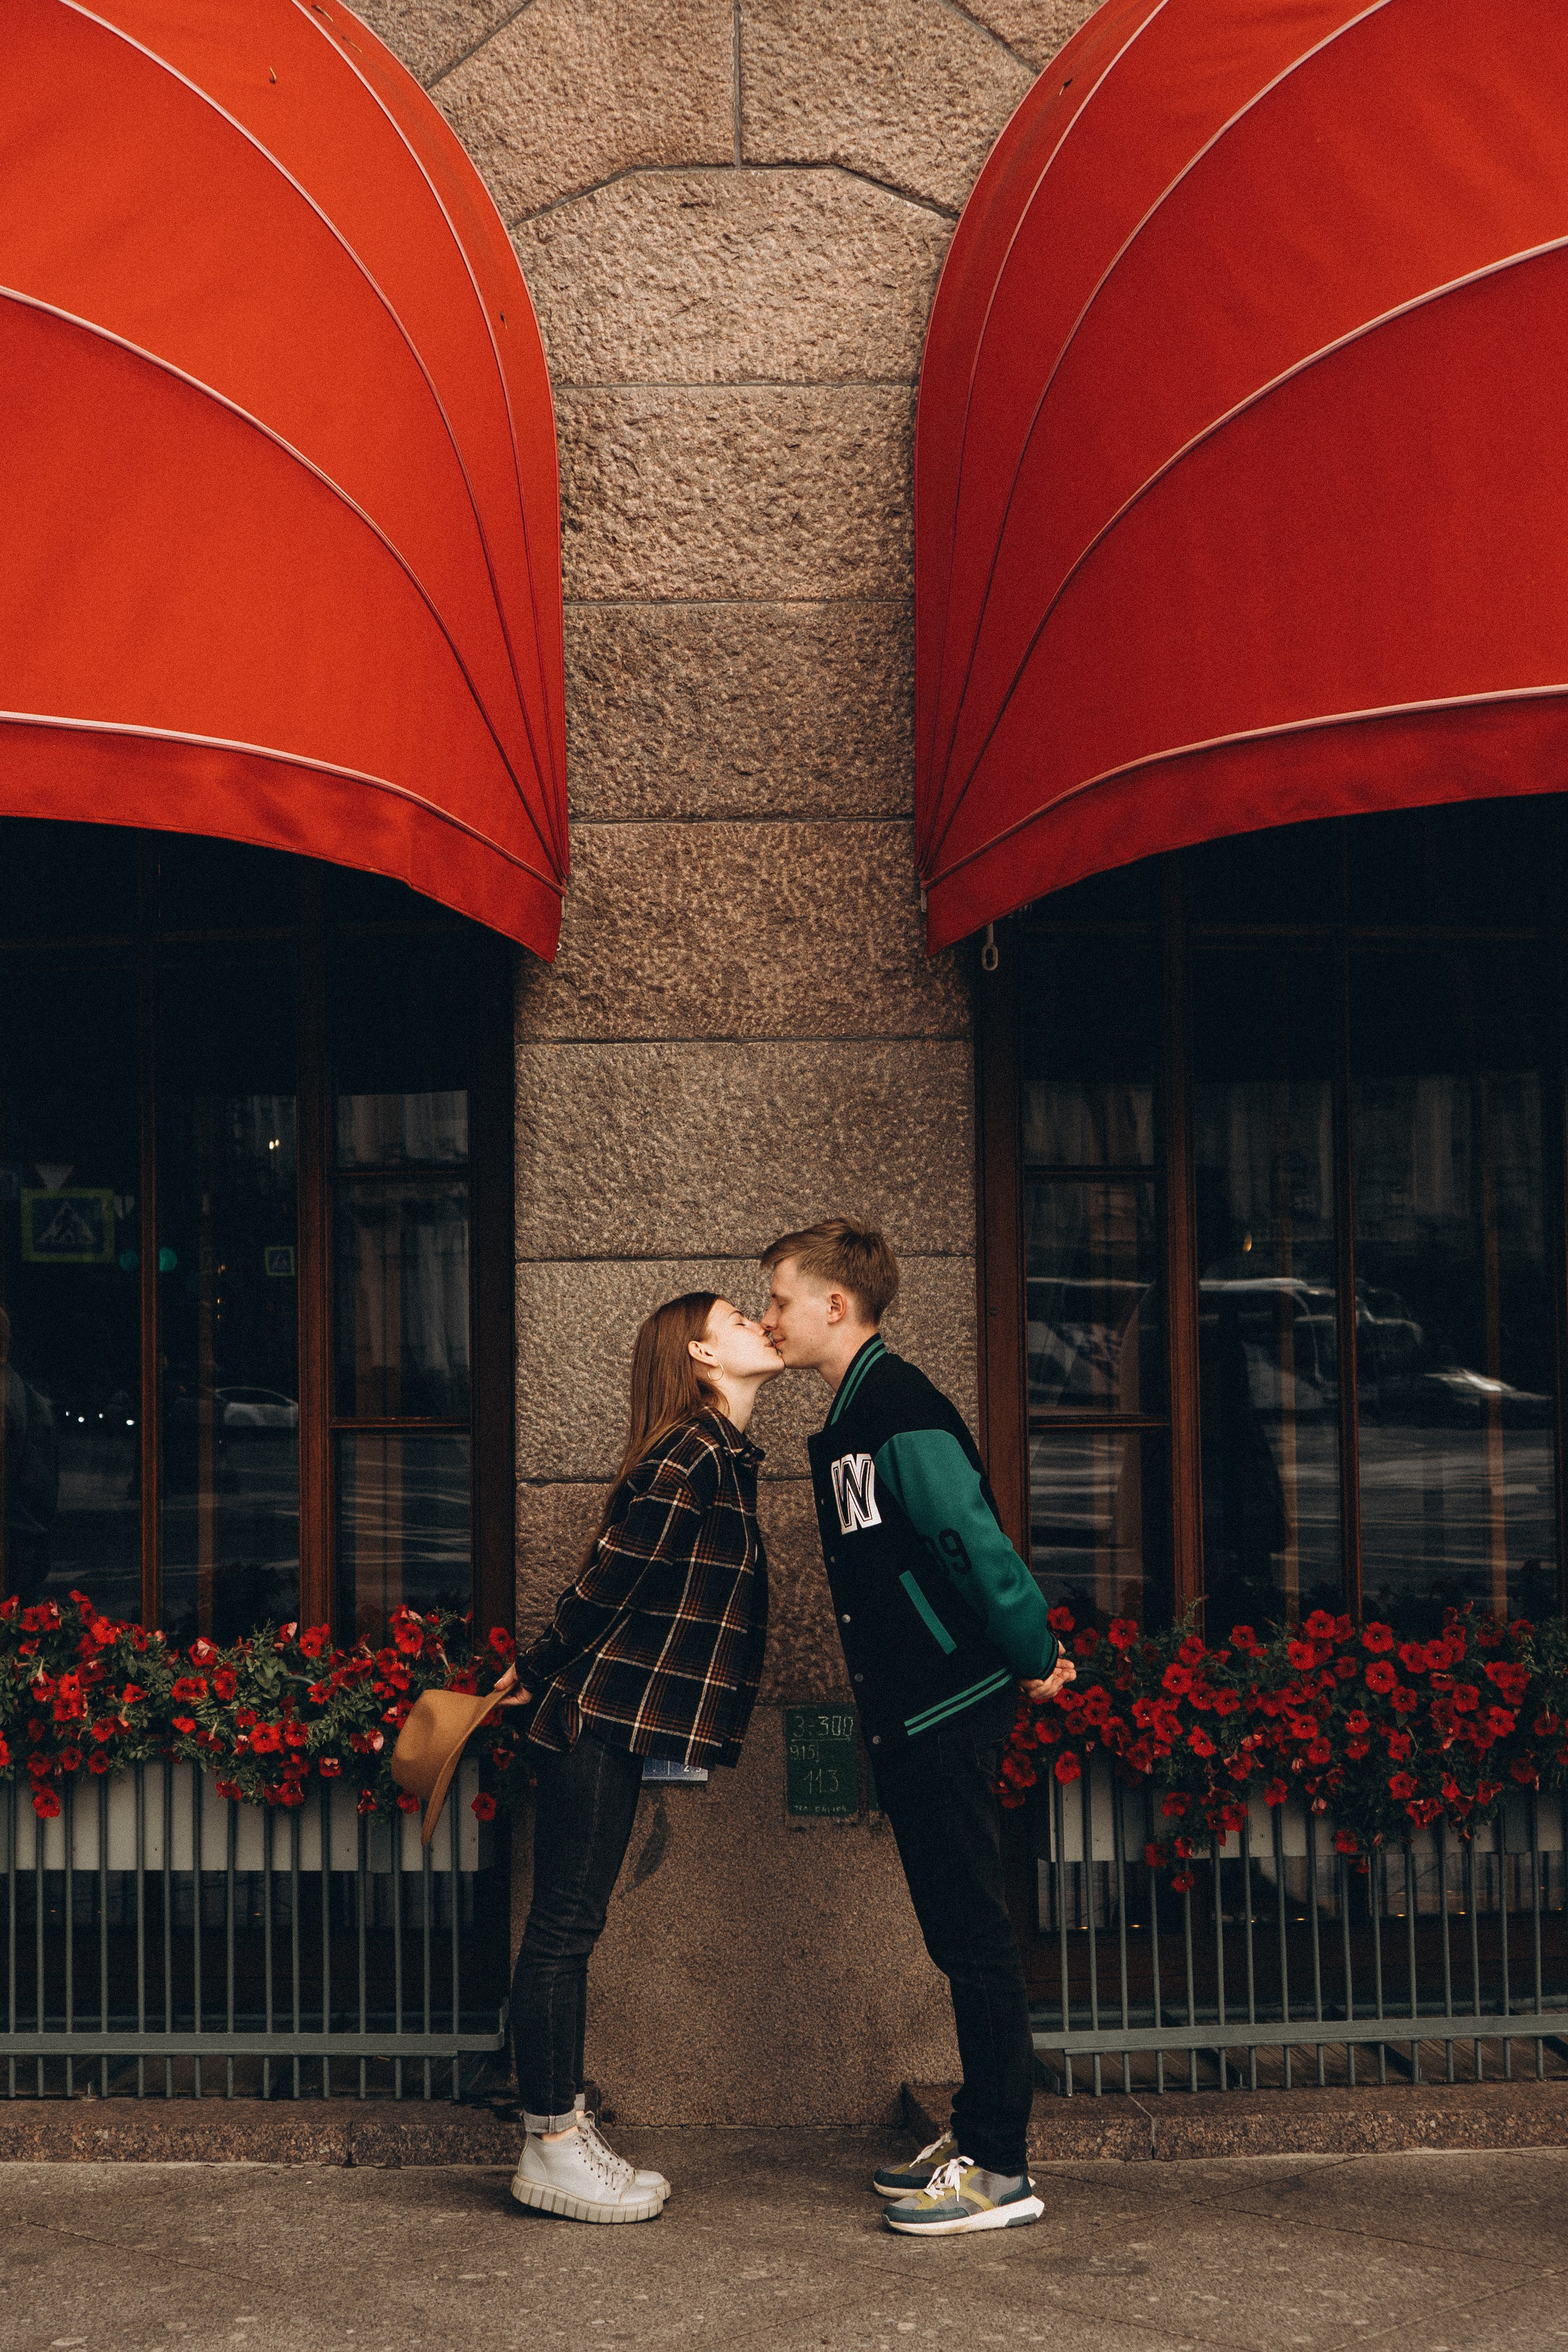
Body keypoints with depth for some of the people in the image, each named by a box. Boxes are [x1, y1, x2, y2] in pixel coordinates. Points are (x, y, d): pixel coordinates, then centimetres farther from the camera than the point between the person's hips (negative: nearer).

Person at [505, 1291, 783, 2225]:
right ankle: (550, 2148, 4)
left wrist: (542, 1676, 17)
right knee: (566, 1922, -3)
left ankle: (565, 2130, 19)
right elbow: (606, 1583, -14)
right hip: (599, 1722, -9)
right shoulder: (689, 1459, -16)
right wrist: (543, 1676, -1)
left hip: (605, 1726, 9)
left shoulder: (721, 1457, 14)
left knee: (571, 1924, 13)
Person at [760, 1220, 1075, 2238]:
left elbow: (976, 1541, -22)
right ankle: (978, 2137, 24)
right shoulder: (855, 1417, 16)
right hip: (912, 1715, 10)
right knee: (961, 1934, 15)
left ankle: (1000, 2169, 1)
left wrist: (1034, 1655, -15)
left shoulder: (901, 1412, -16)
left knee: (974, 1934, -4)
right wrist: (1028, 1650, 16)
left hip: (950, 1712, -10)